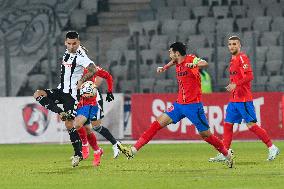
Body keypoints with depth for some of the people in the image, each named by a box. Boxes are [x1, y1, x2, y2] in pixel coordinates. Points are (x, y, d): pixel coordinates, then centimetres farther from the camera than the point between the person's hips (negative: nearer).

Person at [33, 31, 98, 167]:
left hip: (71, 93, -8)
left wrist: (81, 81, -21)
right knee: (38, 94, -10)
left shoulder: (80, 56, -17)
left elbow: (93, 69, -29)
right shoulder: (67, 52, 8)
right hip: (61, 90, 8)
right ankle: (62, 113, -20)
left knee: (69, 124, -9)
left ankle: (78, 153, 0)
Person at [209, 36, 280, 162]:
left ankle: (272, 148, -3)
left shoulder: (242, 58, -11)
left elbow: (249, 76, -21)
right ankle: (224, 154, 9)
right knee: (227, 124, 6)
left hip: (243, 99, -9)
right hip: (234, 99, 9)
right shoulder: (233, 59, 17)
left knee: (251, 125, -10)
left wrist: (235, 84, -26)